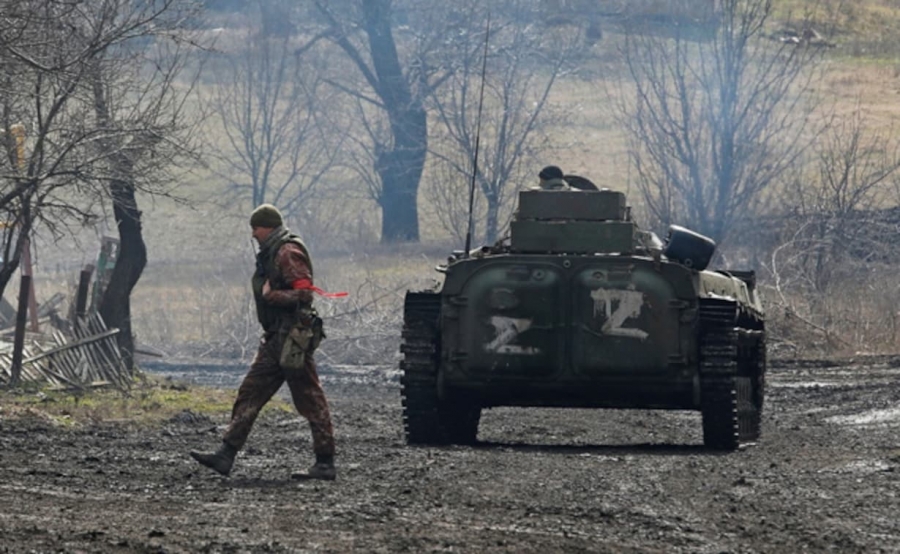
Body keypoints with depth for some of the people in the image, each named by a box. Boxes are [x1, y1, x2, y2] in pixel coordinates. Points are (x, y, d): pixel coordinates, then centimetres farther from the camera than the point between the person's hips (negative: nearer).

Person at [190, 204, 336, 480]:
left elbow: (303, 293, -22)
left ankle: (325, 464, -2)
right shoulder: (271, 253, 17)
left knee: (310, 400, -5)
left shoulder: (288, 253, -14)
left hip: (293, 339, -11)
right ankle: (226, 455, 7)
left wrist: (270, 294, -16)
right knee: (250, 393, 7)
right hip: (275, 339, 11)